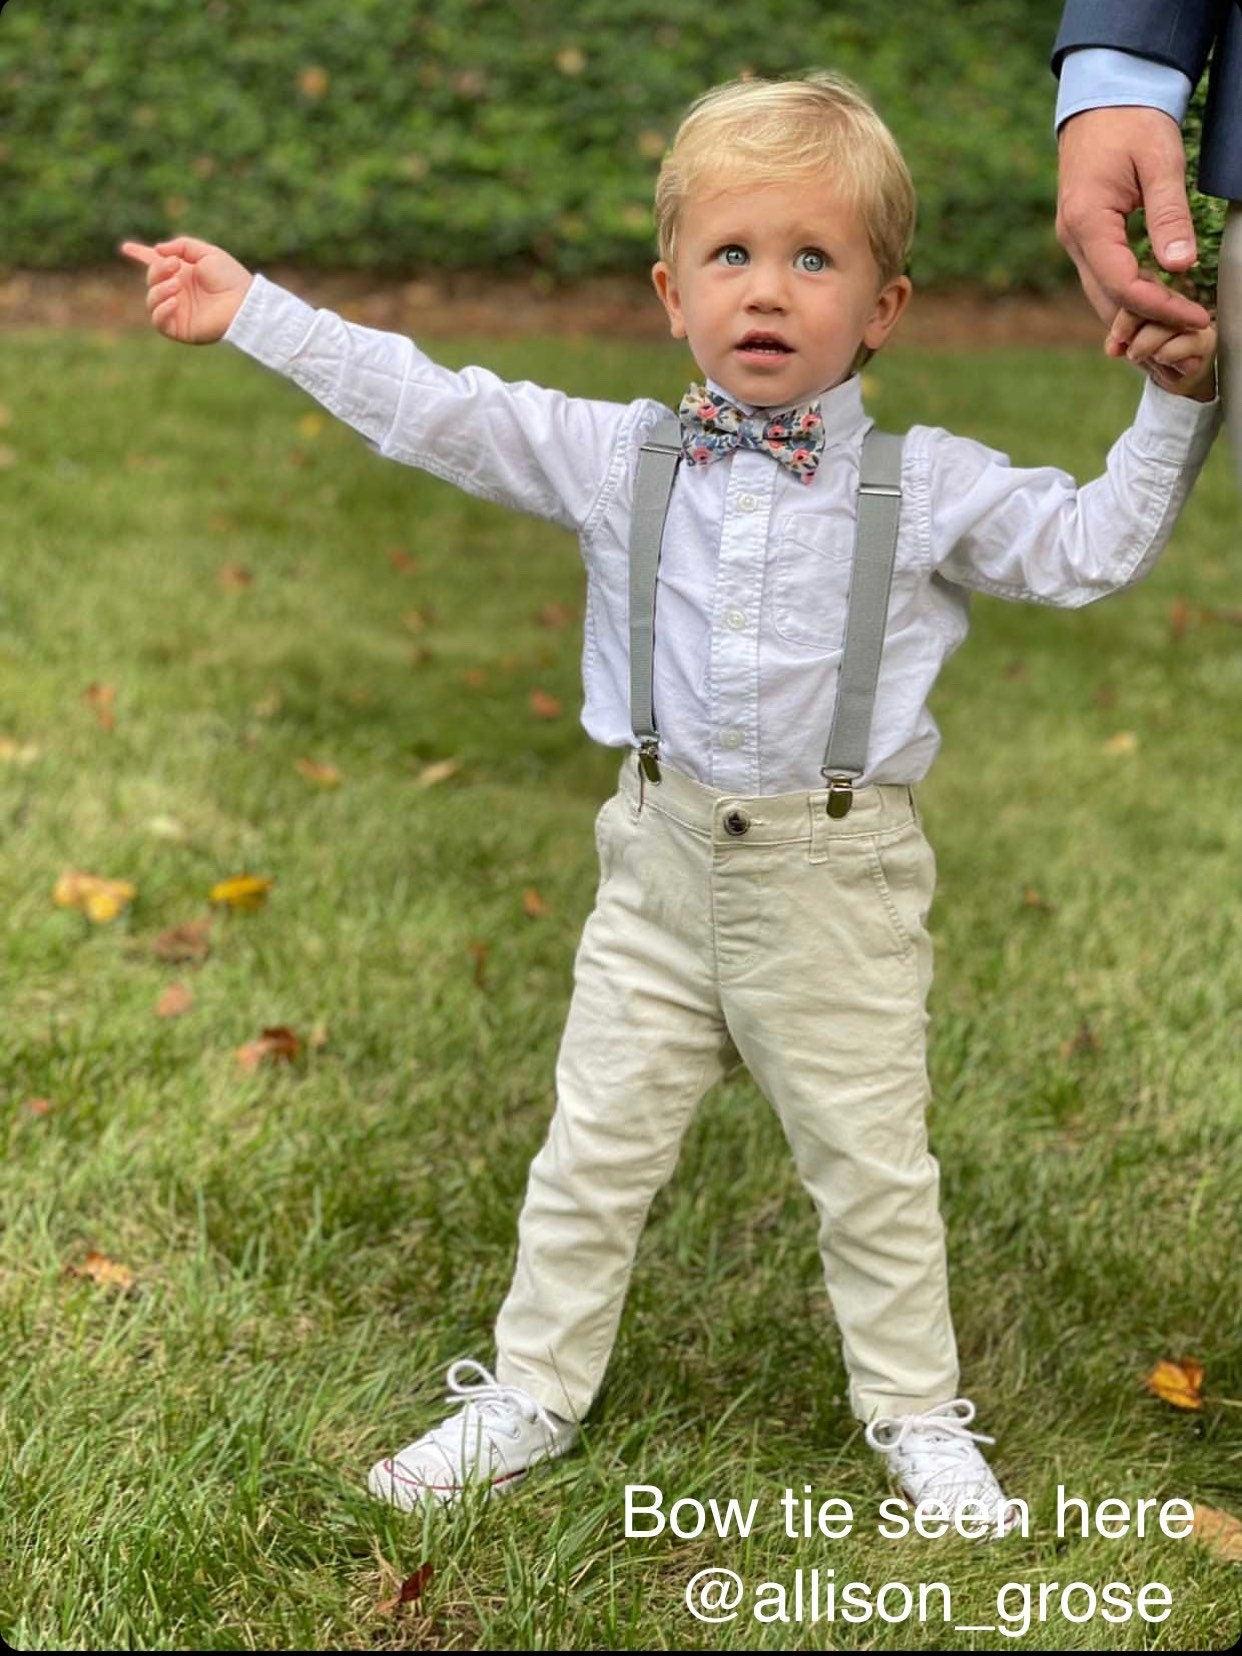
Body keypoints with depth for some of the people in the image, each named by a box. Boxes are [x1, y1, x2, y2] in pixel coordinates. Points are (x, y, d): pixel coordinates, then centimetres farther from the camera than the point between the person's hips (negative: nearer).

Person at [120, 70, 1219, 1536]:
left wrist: (1174, 404, -11)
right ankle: (531, 1391, 29)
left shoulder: (932, 484, -5)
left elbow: (1091, 548, -1)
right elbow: (431, 413, 0)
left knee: (872, 1165, 10)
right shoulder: (613, 457, -1)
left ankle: (914, 1414, 29)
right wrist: (253, 313, 0)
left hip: (838, 880, -2)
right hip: (665, 864, 2)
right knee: (595, 1147, 12)